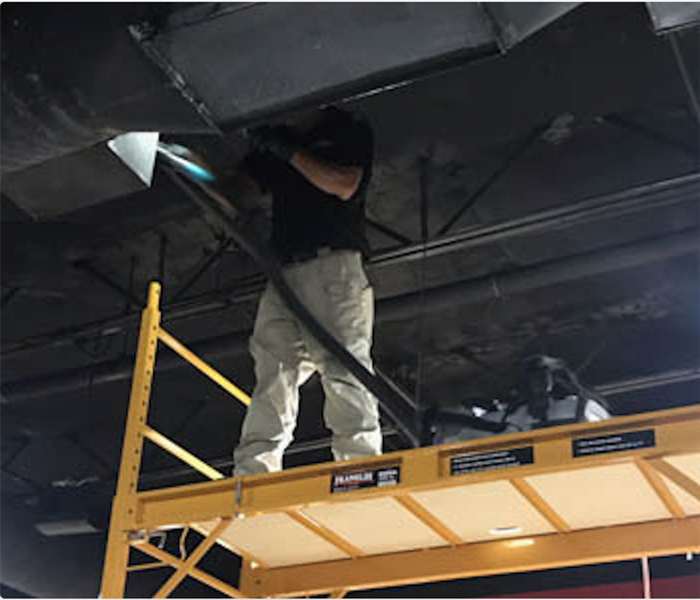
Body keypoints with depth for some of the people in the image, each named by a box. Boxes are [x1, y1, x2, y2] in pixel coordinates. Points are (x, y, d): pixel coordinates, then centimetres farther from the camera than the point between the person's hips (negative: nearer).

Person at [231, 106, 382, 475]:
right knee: (271, 379, -8)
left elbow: (345, 185, -3)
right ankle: (251, 485, -16)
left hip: (336, 265, -4)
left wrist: (288, 150, 0)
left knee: (343, 368, -16)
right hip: (283, 275, 4)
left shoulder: (350, 133, 15)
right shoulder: (272, 150, 29)